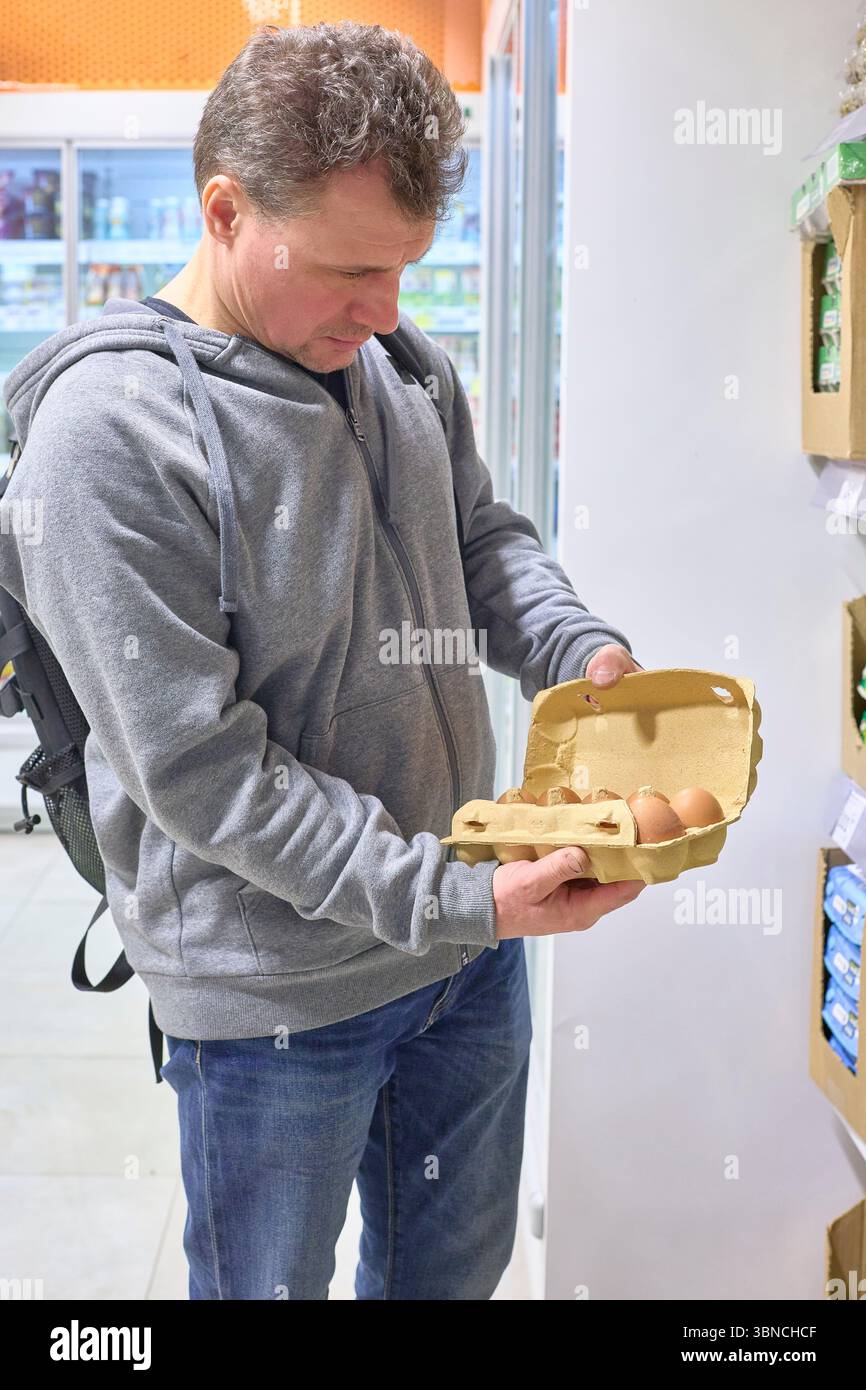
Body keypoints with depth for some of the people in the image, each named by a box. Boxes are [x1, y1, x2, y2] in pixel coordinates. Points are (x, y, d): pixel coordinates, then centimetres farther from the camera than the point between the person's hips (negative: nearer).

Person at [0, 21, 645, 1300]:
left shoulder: (402, 364, -2)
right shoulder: (109, 430, -23)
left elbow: (481, 533, 14)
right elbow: (198, 770, -24)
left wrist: (578, 649, -7)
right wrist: (455, 900, -26)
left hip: (472, 929, 6)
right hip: (278, 996, -6)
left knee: (454, 1267, 25)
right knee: (271, 1279, 19)